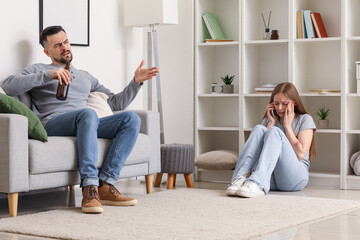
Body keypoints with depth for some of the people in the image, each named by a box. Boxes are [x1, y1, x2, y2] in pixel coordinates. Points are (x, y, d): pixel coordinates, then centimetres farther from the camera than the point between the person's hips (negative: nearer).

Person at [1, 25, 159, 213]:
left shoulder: (85, 77, 35)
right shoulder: (39, 70, 19)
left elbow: (116, 103, 34)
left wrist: (136, 81, 19)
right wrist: (49, 75, -12)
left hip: (85, 124, 5)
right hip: (53, 124, -5)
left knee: (131, 119, -20)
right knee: (88, 113, -38)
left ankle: (106, 185, -30)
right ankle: (90, 188, -43)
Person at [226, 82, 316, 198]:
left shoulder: (305, 120, 9)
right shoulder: (269, 120, 19)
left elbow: (301, 154, -4)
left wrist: (287, 125, -2)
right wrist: (271, 123, 1)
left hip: (295, 176, -3)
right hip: (270, 178, 3)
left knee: (274, 131, -25)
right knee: (259, 129, -17)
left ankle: (257, 183, -49)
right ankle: (240, 179, -38)